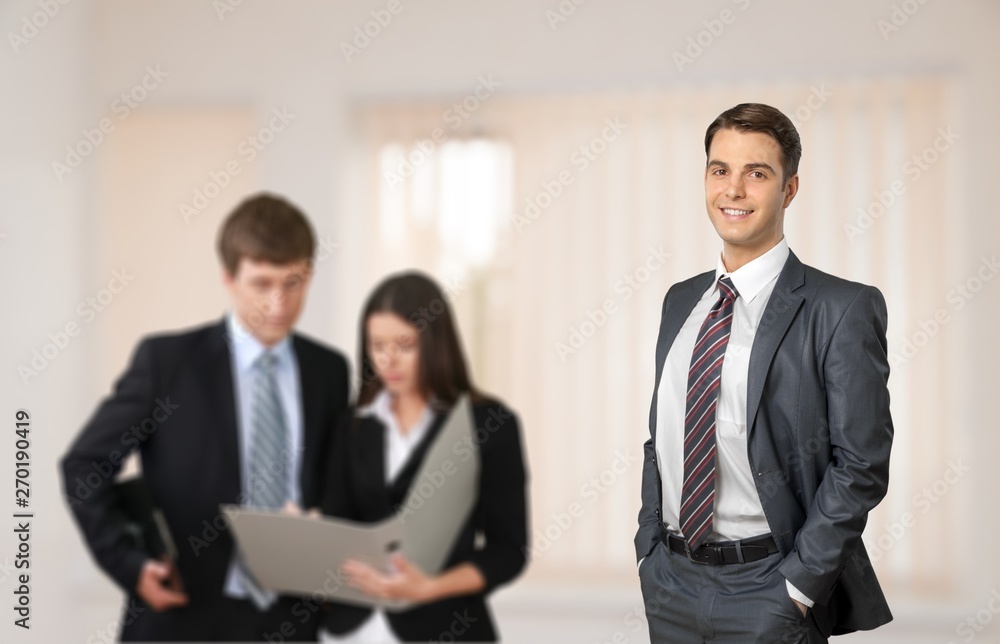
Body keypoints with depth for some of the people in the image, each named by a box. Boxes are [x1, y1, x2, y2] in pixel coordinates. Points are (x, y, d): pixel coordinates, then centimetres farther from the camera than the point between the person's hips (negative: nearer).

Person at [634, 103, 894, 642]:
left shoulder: (841, 309, -9)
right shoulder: (680, 301, 11)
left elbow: (861, 465, -12)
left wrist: (797, 585, -14)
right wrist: (648, 551, 6)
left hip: (767, 596, -5)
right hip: (669, 582, 6)